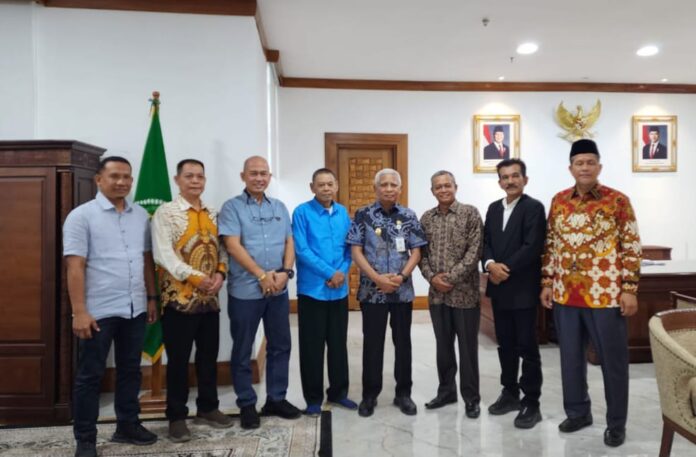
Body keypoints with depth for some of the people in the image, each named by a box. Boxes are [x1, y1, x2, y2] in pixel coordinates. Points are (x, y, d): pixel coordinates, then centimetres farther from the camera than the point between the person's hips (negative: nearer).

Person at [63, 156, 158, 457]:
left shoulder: (141, 216, 8)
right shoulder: (81, 216, -7)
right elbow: (75, 266, -12)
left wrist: (151, 298, 10)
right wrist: (79, 311, -16)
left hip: (135, 309, 5)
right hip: (98, 311, -5)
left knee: (130, 370, 16)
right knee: (90, 375, 8)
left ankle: (127, 425, 32)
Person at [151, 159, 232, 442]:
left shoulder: (213, 214, 11)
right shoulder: (166, 212, -7)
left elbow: (221, 248, 10)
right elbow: (164, 255, -16)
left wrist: (220, 273, -9)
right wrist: (197, 277, -22)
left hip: (210, 298, 5)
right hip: (179, 298, -5)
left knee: (208, 356, 14)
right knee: (178, 360, 6)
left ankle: (207, 408, 31)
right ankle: (177, 417, 21)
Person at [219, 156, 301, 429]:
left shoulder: (279, 208, 11)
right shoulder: (232, 207, -4)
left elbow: (289, 242, 8)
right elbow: (233, 246, -13)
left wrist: (285, 271, -9)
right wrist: (262, 275, -16)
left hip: (279, 290, 5)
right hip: (245, 290, -4)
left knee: (280, 345, 12)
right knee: (242, 351, 7)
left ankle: (276, 399, 28)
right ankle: (247, 405, 22)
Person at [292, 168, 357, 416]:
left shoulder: (343, 213, 8)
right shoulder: (302, 212, -7)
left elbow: (349, 247, 9)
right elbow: (301, 250, -14)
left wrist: (342, 272, -9)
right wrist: (330, 273, -16)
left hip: (339, 290, 5)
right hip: (312, 289, -4)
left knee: (339, 343, 14)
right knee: (312, 346, 5)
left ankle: (338, 391, 30)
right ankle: (313, 398, 19)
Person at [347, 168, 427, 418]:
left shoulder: (409, 216, 3)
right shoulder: (363, 215, -2)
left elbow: (416, 251, 3)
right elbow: (356, 251, -5)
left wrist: (402, 276, -13)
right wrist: (377, 278, -15)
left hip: (403, 290, 2)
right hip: (372, 290, -1)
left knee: (403, 342, 11)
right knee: (372, 343, 7)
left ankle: (403, 393, 26)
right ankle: (369, 394, 22)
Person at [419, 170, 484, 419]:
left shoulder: (470, 213, -4)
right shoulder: (426, 218, 8)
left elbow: (474, 251, -11)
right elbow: (421, 252, 8)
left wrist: (451, 277, -15)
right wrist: (432, 277, -8)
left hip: (465, 292, -4)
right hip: (437, 293, 4)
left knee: (468, 347, 5)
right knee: (443, 345, 14)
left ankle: (471, 397, 19)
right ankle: (446, 390, 29)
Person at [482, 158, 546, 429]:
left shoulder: (534, 207, -7)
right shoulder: (493, 208, 13)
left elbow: (532, 247, -16)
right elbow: (485, 242, 7)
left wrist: (505, 269, -16)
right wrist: (490, 265, -12)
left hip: (523, 288, -6)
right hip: (499, 288, 6)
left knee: (527, 347, 1)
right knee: (505, 345, 14)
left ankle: (531, 403, 12)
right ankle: (510, 393, 28)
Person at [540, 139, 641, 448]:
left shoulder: (618, 200, -4)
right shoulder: (558, 201, 7)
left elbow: (631, 248, -5)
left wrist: (630, 289, -10)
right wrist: (547, 283, 7)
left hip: (605, 293, -3)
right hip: (565, 294, 4)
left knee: (613, 359, 8)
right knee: (570, 356, 14)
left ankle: (616, 423, 25)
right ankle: (577, 412, 31)